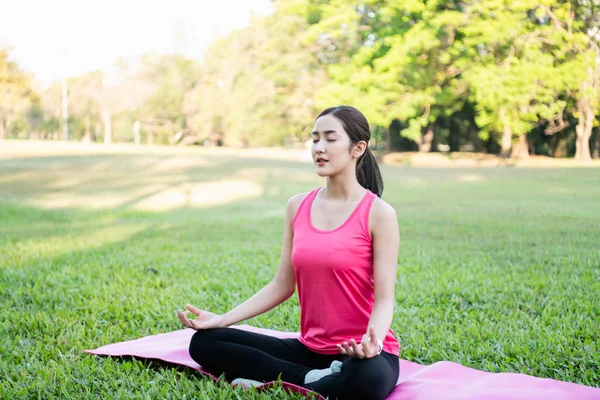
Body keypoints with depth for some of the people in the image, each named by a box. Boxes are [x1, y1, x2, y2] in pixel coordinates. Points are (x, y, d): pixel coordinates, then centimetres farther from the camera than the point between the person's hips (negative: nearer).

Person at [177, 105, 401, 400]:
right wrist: (222, 319, -3)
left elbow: (384, 299, -13)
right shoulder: (298, 206, 5)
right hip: (310, 348, 5)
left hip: (361, 353, -5)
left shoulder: (379, 214, -10)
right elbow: (282, 285, 7)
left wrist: (372, 341, -35)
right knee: (204, 343, -5)